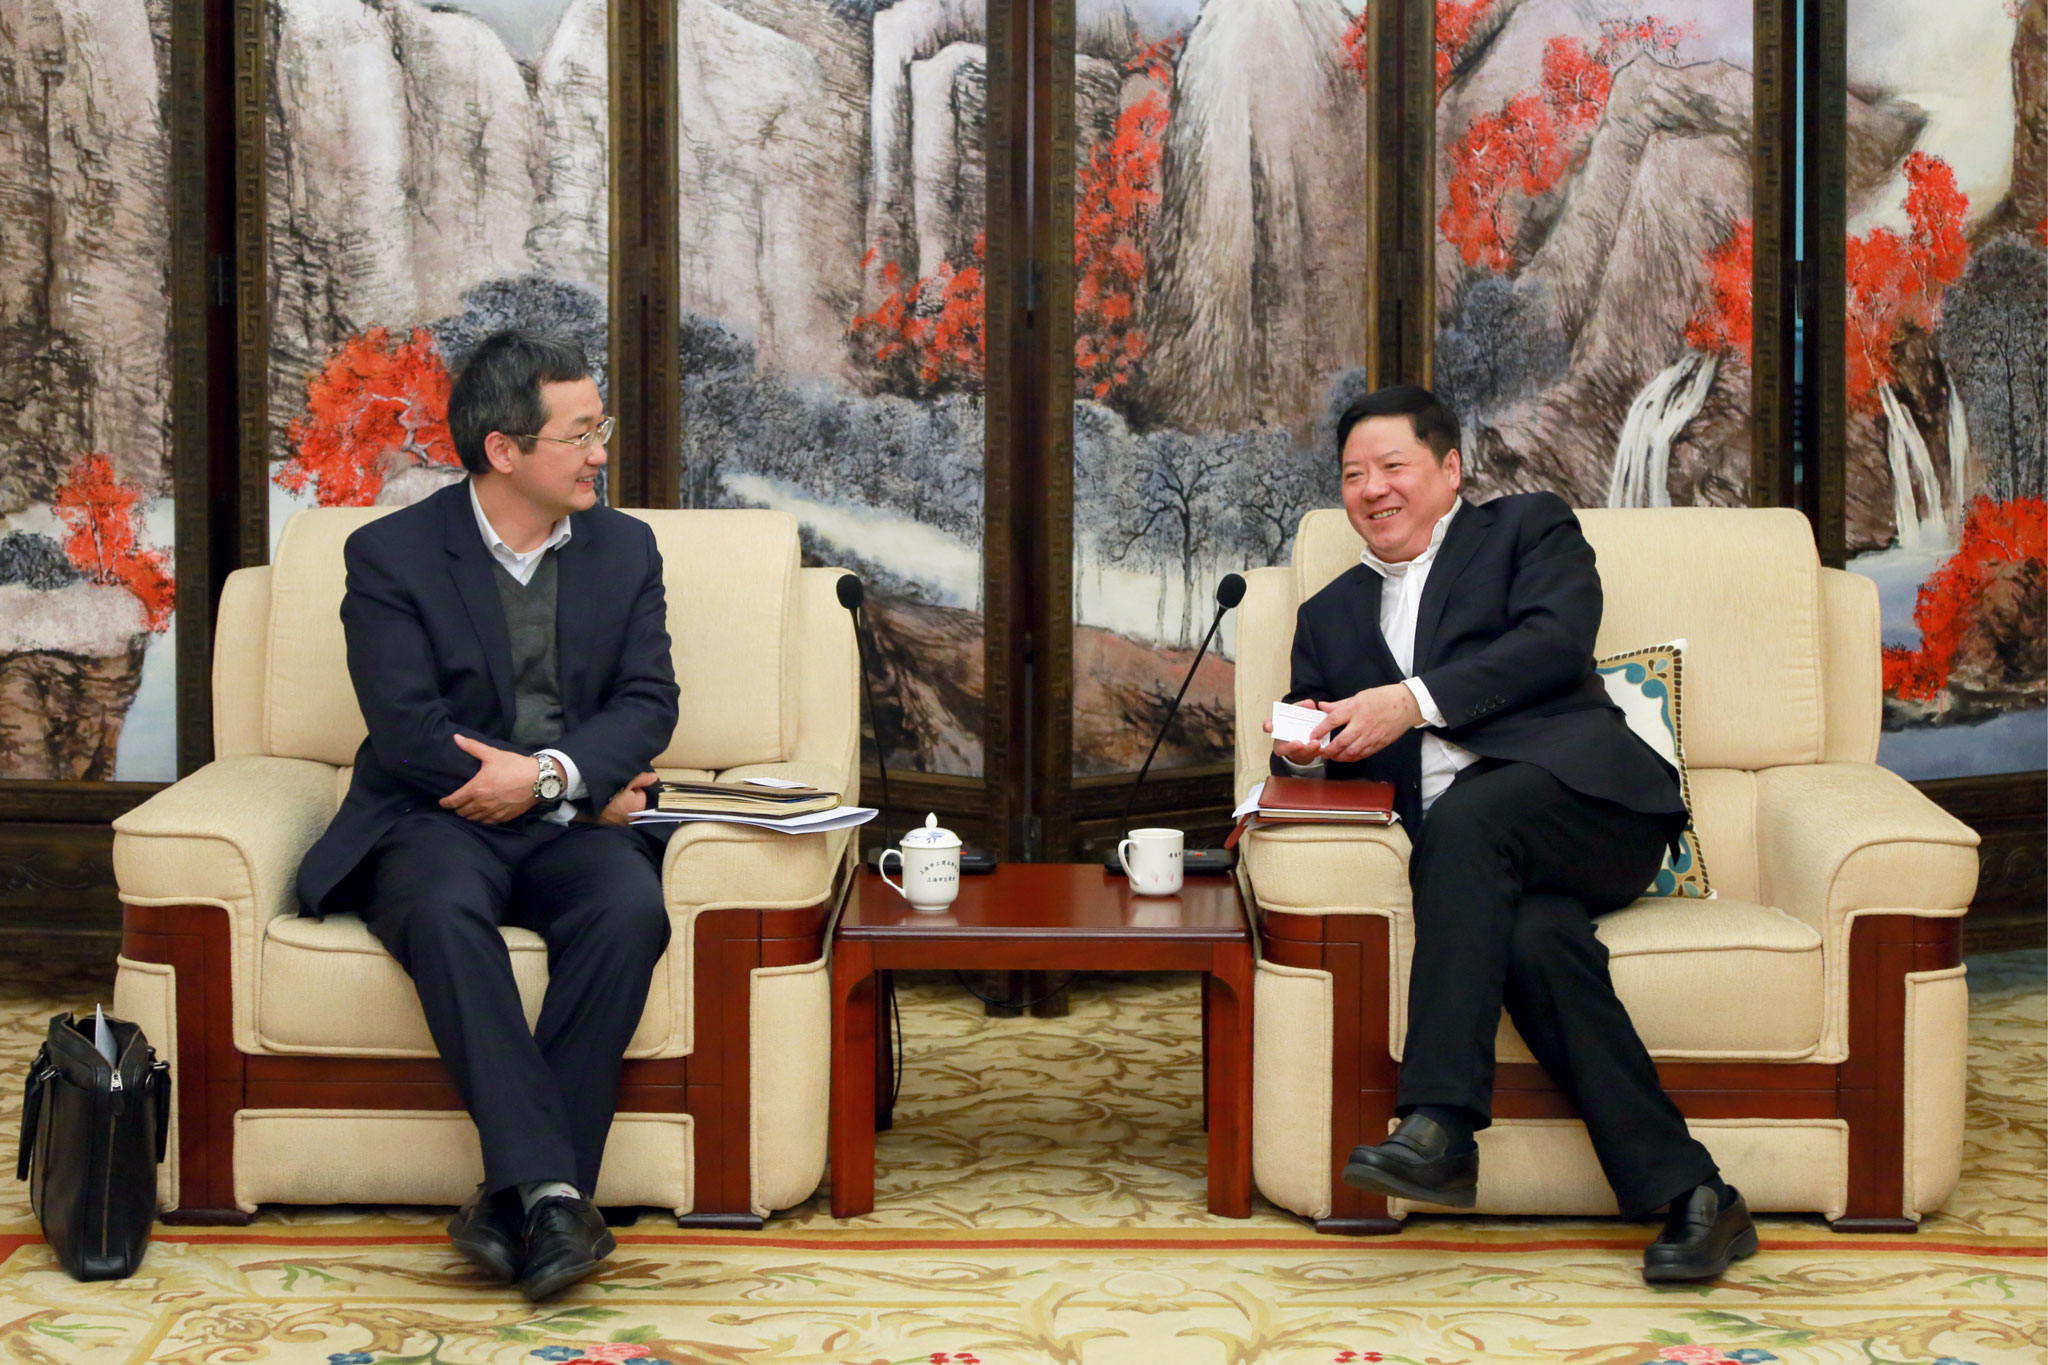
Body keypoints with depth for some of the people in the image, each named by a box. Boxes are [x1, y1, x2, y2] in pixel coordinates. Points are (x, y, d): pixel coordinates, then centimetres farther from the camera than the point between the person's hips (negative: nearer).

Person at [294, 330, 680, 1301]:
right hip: (433, 820, -2)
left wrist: (552, 774, -17)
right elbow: (406, 731, -9)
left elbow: (648, 701, 4)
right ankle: (546, 1189, -43)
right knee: (445, 911, -37)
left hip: (567, 825, 3)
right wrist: (590, 785, -10)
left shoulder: (624, 548, 12)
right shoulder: (391, 555, 0)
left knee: (630, 910, -31)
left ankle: (515, 1200, -30)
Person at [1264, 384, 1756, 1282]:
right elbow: (1319, 747, 24)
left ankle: (1439, 1127, -41)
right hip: (1459, 844, 3)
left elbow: (1557, 642, -2)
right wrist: (1303, 745, -2)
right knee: (1535, 939, -32)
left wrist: (1416, 701, -11)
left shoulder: (1529, 528, 17)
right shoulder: (1331, 615, 32)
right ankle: (1688, 1197, -34)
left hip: (1580, 797, -3)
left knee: (1465, 817, -36)